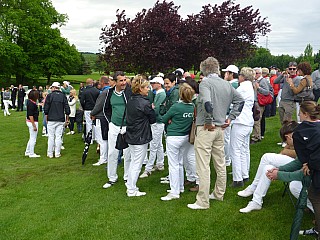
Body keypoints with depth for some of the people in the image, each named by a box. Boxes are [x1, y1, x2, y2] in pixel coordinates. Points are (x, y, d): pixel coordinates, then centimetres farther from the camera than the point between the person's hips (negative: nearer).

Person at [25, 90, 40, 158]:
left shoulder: (29, 102, 8)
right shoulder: (31, 104, -21)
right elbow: (30, 115, -23)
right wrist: (34, 125, -22)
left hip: (30, 122, 10)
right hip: (33, 122, -10)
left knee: (31, 138, 20)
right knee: (33, 139, 1)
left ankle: (27, 152, 30)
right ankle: (31, 154, 11)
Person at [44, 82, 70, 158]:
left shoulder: (49, 95, -2)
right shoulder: (63, 96, 4)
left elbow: (46, 108, -2)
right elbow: (67, 108, 4)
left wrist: (47, 118, 9)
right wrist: (67, 119, 13)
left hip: (51, 120, -2)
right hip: (61, 120, 2)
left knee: (51, 137, 3)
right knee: (58, 136, 5)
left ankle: (50, 153, 8)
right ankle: (57, 153, 8)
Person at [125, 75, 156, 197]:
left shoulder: (130, 100, 4)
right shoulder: (145, 103, -20)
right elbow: (153, 119, -11)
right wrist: (153, 109, 7)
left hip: (131, 136, 8)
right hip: (141, 137, -8)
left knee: (133, 161, 20)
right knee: (137, 164, 3)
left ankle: (130, 186, 29)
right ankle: (132, 190, 13)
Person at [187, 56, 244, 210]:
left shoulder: (205, 83, -13)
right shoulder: (227, 84, 10)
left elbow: (207, 103, -29)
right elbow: (240, 100, 16)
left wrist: (209, 121, -17)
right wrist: (230, 118, 12)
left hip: (207, 128, -8)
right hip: (220, 128, 8)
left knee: (203, 166, -3)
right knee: (220, 164, 18)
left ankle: (203, 202, 2)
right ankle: (219, 194, 33)